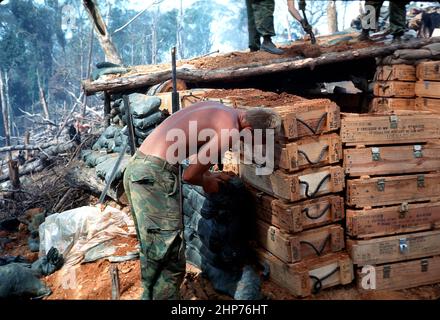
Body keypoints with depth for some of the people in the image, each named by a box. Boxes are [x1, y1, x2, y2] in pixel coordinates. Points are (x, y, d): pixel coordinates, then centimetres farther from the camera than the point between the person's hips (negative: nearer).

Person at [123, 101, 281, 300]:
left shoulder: (217, 110, 15)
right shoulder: (229, 129, -13)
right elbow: (189, 175, -13)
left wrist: (208, 174, 25)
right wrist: (207, 182, 8)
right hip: (154, 175, -10)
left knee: (154, 252, 21)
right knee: (170, 256, -1)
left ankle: (151, 295, 34)